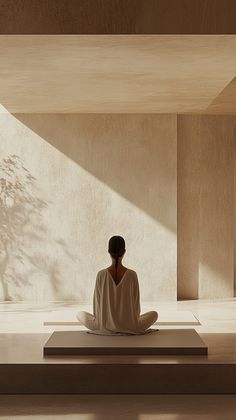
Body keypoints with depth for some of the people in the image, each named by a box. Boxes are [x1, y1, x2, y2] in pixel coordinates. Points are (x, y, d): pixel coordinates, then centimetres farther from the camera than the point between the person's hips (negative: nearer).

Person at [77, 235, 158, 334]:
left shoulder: (101, 275, -13)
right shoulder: (132, 275, -13)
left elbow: (97, 300, -4)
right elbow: (136, 301, -3)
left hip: (105, 327, 0)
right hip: (129, 327, 0)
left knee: (80, 314, 28)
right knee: (154, 314, 28)